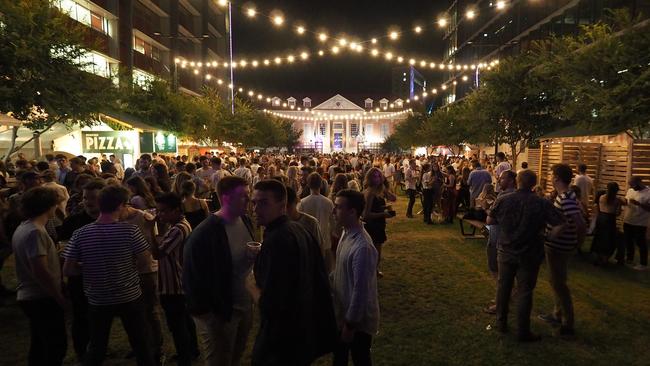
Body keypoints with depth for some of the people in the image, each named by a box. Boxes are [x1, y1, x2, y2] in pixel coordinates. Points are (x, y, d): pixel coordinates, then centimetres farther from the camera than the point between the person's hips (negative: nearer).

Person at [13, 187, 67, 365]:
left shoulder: (23, 228, 9)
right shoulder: (35, 232, -22)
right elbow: (41, 271, -25)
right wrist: (59, 297, -16)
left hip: (30, 296, 10)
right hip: (42, 298, -10)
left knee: (40, 344, 20)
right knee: (57, 344, -1)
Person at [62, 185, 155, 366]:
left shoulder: (80, 234, -11)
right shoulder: (130, 230, -17)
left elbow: (68, 270, -7)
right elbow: (145, 261, -10)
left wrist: (90, 269, 9)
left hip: (97, 300, 2)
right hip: (130, 297, -2)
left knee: (96, 348, 20)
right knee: (141, 345, 14)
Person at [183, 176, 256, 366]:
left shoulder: (245, 221, -2)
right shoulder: (205, 233, -25)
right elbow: (193, 276, -18)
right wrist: (203, 311, -14)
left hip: (245, 306, 7)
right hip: (219, 313, -6)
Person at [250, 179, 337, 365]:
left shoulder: (276, 240, -26)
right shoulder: (299, 230, 2)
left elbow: (270, 303, -29)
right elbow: (319, 278, 8)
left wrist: (251, 284, -11)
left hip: (283, 338, -8)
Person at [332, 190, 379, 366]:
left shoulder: (362, 247, -32)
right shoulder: (346, 233, -3)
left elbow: (361, 290, -27)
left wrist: (350, 324, -18)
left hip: (358, 320, -8)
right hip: (342, 312, 8)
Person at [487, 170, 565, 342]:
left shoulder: (502, 200, -8)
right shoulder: (542, 204, -13)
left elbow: (489, 221, -1)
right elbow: (559, 225, -17)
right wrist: (547, 238, -3)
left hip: (506, 251, 2)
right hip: (529, 255, -2)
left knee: (503, 286, 17)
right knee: (524, 291, 7)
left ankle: (501, 322, 29)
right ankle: (523, 331, 16)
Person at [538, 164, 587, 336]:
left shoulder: (566, 199, -24)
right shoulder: (565, 195, 6)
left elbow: (581, 224, -32)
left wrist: (577, 243, -17)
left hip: (558, 247, -10)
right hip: (555, 246, 10)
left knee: (559, 284, 2)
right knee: (556, 281, 22)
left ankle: (567, 324, 14)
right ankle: (558, 315, 37)